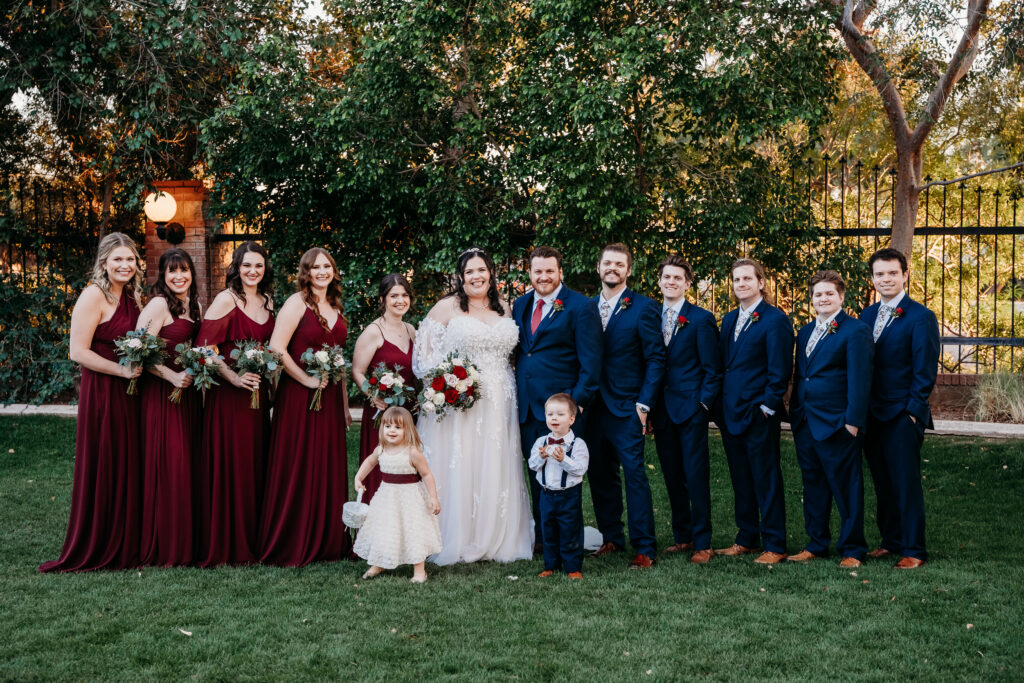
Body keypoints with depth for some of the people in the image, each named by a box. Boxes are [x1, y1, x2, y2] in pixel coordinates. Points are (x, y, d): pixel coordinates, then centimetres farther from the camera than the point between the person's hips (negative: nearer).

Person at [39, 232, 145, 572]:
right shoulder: (94, 296, -13)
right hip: (102, 392, -8)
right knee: (101, 470, -1)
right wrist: (122, 370, -19)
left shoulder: (131, 298, 12)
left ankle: (123, 546, 22)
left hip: (128, 392, 8)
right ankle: (93, 551, 11)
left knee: (126, 467, 11)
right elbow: (78, 351, -18)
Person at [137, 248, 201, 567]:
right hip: (162, 393, -8)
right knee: (167, 465, -6)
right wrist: (172, 376, -22)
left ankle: (185, 542, 16)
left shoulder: (193, 305, 14)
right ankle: (163, 548, 3)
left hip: (188, 392, 8)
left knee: (188, 461, 8)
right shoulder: (159, 304, -10)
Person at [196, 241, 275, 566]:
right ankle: (224, 546, 5)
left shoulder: (267, 301, 13)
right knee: (228, 467, -3)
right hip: (228, 394, -6)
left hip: (259, 393, 6)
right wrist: (234, 377, -19)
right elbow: (205, 347, -14)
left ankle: (252, 541, 18)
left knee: (255, 464, 9)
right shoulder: (226, 299, -7)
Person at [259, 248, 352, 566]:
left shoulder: (335, 308, 14)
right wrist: (307, 379, -15)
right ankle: (290, 548, 7)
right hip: (298, 397, -7)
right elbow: (276, 349, -16)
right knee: (297, 471, -3)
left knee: (329, 470, 9)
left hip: (329, 398, 7)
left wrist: (344, 404, 17)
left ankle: (327, 541, 19)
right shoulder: (297, 303, -7)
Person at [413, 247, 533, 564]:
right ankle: (456, 541, 3)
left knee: (495, 469, 6)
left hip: (497, 403, 4)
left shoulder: (503, 308, 12)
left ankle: (495, 539, 15)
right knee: (458, 469, -4)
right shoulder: (446, 307, -1)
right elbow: (423, 347, -2)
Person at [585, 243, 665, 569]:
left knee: (634, 474, -6)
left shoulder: (644, 308, -4)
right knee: (600, 475, 11)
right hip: (593, 406, 5)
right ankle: (611, 537, 24)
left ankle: (644, 548, -1)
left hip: (626, 407, -5)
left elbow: (656, 359, -6)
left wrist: (644, 404, -12)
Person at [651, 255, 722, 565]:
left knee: (696, 476, -3)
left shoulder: (701, 319, -3)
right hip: (662, 410, 5)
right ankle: (682, 536, 21)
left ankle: (702, 543, 3)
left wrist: (704, 403, -10)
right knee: (672, 476, 11)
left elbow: (712, 369, -3)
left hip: (691, 409, -5)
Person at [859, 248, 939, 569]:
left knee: (906, 483, -2)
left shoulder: (920, 317, -8)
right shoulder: (867, 315, 12)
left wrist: (913, 412, -13)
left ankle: (913, 551, 7)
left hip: (903, 417, -6)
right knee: (883, 483, 13)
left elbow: (925, 371, -10)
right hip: (872, 415, 6)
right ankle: (890, 541, 25)